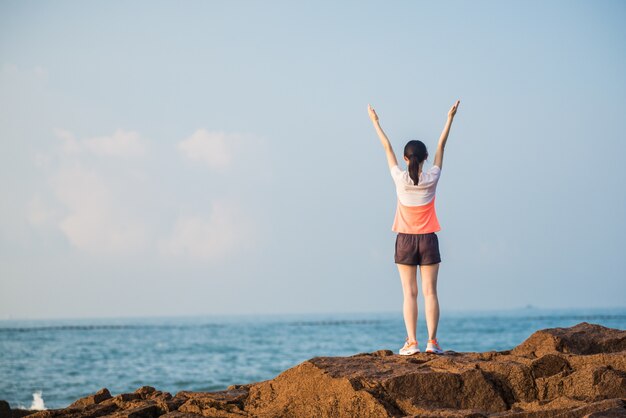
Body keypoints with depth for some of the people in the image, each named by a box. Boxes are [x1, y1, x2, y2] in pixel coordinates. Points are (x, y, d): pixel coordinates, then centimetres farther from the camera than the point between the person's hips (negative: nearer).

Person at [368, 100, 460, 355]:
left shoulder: (400, 179, -7)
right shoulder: (432, 179, -5)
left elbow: (387, 147, 2)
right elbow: (441, 146, 4)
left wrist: (375, 122, 12)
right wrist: (450, 119, 12)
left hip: (405, 240, 0)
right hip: (428, 239, 0)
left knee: (410, 293, -1)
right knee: (430, 291, -1)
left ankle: (411, 342, -8)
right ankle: (432, 341, -6)